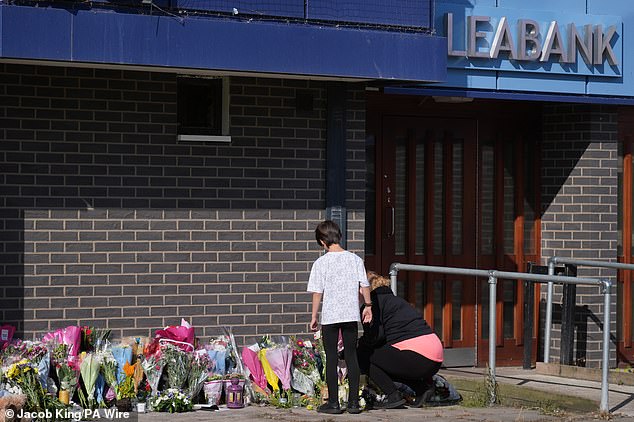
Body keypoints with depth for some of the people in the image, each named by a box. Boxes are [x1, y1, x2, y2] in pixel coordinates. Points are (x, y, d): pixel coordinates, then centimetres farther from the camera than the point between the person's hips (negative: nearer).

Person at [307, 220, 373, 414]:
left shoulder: (321, 263, -7)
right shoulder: (355, 259, 1)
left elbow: (317, 292, -5)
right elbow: (365, 286, 3)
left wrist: (314, 317, 3)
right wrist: (368, 307, 16)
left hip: (330, 316, -3)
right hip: (351, 314, 3)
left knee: (331, 358, 4)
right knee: (351, 356, 10)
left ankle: (333, 402, 5)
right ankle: (354, 402, 9)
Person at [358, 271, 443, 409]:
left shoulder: (375, 301, 1)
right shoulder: (396, 300, 28)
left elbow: (375, 335, -9)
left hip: (417, 357, -9)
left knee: (363, 356, 3)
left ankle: (394, 396, -2)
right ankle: (423, 386, 13)